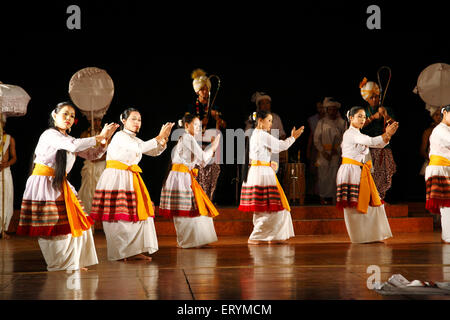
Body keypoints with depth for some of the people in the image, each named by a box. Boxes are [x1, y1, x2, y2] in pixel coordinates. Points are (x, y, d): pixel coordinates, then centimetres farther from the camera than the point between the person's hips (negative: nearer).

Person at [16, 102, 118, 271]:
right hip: (43, 185, -8)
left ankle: (73, 263, 14)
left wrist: (105, 139, -2)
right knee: (51, 226, -5)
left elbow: (92, 154, 13)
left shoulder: (68, 139, 16)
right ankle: (59, 265, 6)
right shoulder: (50, 134, -11)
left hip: (61, 186, 8)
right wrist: (99, 137, -19)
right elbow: (74, 146, -27)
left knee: (75, 223, 5)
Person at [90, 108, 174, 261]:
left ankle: (133, 251, 9)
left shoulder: (134, 139, 18)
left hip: (131, 180, 9)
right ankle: (120, 253, 0)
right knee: (118, 217, -6)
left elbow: (154, 152, 14)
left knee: (136, 214, 5)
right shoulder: (120, 136, -9)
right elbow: (141, 148, -23)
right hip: (116, 179, -9)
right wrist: (159, 137, -23)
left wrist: (164, 139, -3)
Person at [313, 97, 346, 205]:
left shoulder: (342, 122, 9)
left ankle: (334, 198, -1)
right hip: (324, 154, 0)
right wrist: (323, 152, -6)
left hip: (337, 154, 0)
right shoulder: (321, 122, 10)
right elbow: (316, 139, 6)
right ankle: (323, 198, 2)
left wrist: (337, 149, -10)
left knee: (335, 177, -4)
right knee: (323, 177, -3)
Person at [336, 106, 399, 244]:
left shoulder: (359, 135, 21)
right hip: (351, 172, -9)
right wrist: (387, 134, -22)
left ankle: (372, 235, 13)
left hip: (361, 173, 9)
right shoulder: (350, 133, -8)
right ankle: (359, 237, 3)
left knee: (371, 203, 7)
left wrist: (388, 134, -5)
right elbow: (371, 141, -21)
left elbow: (379, 144, 12)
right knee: (354, 206, -4)